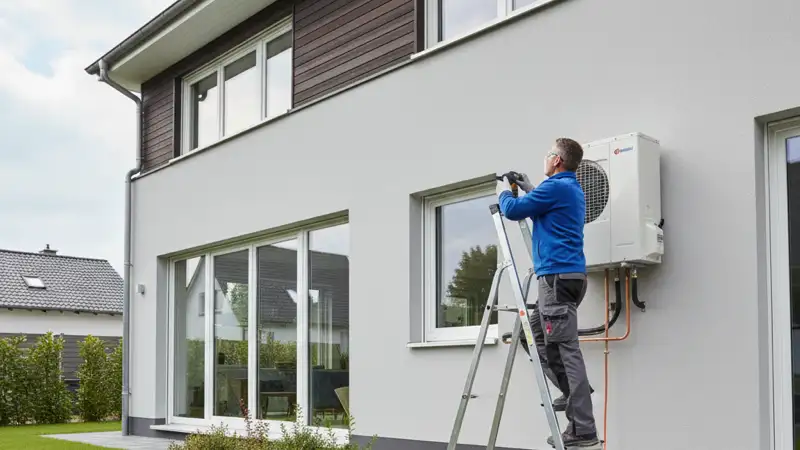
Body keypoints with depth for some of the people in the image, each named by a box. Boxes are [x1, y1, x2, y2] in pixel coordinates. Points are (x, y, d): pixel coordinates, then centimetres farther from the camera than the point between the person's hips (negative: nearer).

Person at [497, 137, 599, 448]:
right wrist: (527, 189, 30)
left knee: (566, 349, -11)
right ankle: (576, 391, 15)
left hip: (557, 276, -10)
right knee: (535, 335, 18)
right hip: (566, 275, 10)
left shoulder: (557, 186, -10)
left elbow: (513, 211, -6)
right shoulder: (571, 188, 21)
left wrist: (504, 192, 15)